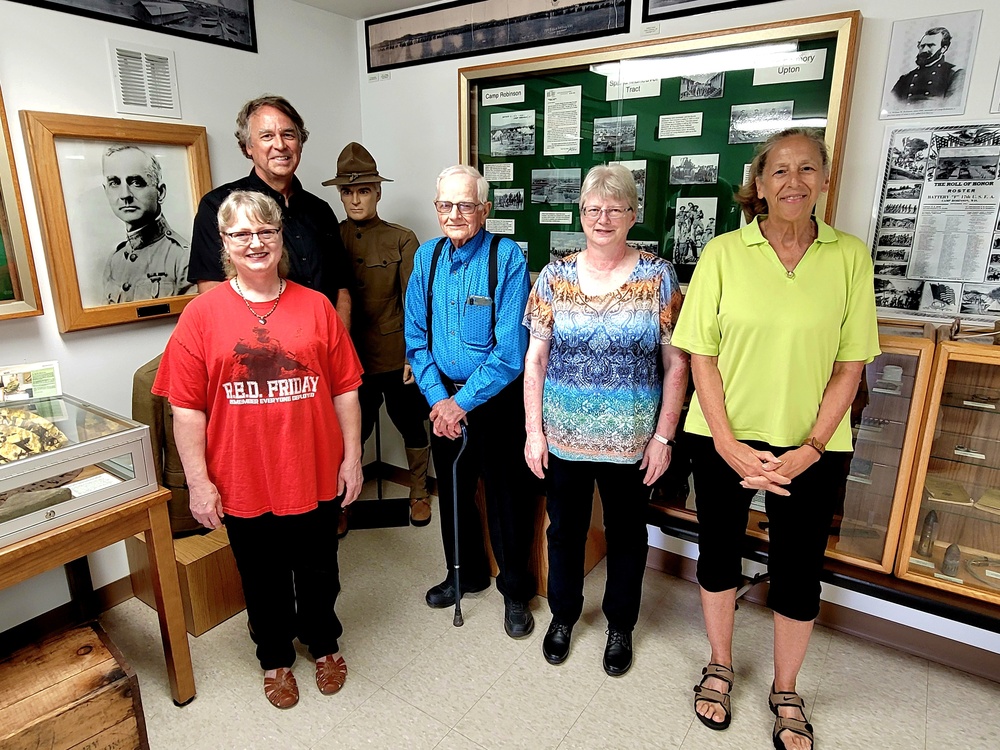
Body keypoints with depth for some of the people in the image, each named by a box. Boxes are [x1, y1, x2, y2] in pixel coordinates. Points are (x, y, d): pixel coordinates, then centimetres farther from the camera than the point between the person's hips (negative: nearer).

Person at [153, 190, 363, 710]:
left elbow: (344, 388, 0)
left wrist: (352, 457, -1)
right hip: (243, 483, 0)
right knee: (264, 578, 19)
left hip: (315, 475, 1)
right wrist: (198, 482, -7)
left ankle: (324, 643, 46)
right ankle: (275, 657, 45)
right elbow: (187, 408, -5)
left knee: (318, 570, 19)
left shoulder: (315, 306, -3)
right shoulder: (202, 314, -6)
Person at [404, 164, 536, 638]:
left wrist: (463, 402, -17)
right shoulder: (427, 257, 1)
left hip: (496, 399, -5)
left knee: (506, 497, 9)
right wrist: (438, 398, -10)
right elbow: (416, 337, 1)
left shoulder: (507, 257, -16)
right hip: (442, 398, 5)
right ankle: (465, 573, 45)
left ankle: (515, 590, 33)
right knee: (452, 490, 20)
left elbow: (511, 349, -20)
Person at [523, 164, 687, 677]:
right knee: (564, 529, 17)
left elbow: (676, 364, -4)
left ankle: (620, 625, 41)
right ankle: (562, 616, 42)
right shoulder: (555, 276, -1)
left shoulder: (658, 277, -5)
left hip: (631, 442, -1)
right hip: (562, 438, 1)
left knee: (626, 534, 17)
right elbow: (535, 359, 0)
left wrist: (663, 436, -7)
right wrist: (533, 432, -3)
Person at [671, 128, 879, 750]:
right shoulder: (722, 253, -5)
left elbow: (850, 364, -1)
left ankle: (786, 692, 38)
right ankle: (720, 666, 41)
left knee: (800, 571, 12)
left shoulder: (849, 256, -2)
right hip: (723, 440, 0)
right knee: (719, 554, 15)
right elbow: (702, 356, -5)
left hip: (812, 447, 1)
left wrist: (810, 448, -10)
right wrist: (728, 445, -12)